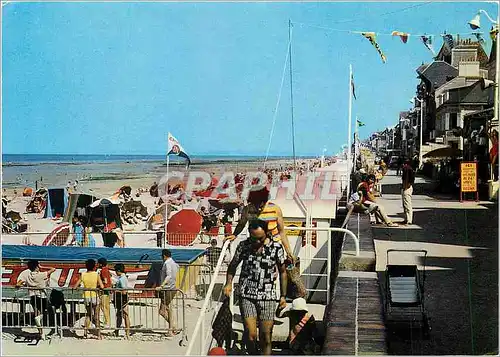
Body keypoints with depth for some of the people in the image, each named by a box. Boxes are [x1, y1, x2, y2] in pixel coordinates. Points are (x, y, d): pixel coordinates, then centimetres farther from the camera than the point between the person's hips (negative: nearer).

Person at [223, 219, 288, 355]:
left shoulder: (276, 247, -4)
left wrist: (283, 296, 7)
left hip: (268, 297, 0)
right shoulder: (243, 246, -1)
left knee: (266, 337, 1)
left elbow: (283, 272, 8)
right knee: (250, 335, -7)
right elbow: (233, 265, 14)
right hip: (247, 296, 0)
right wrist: (228, 283, -1)